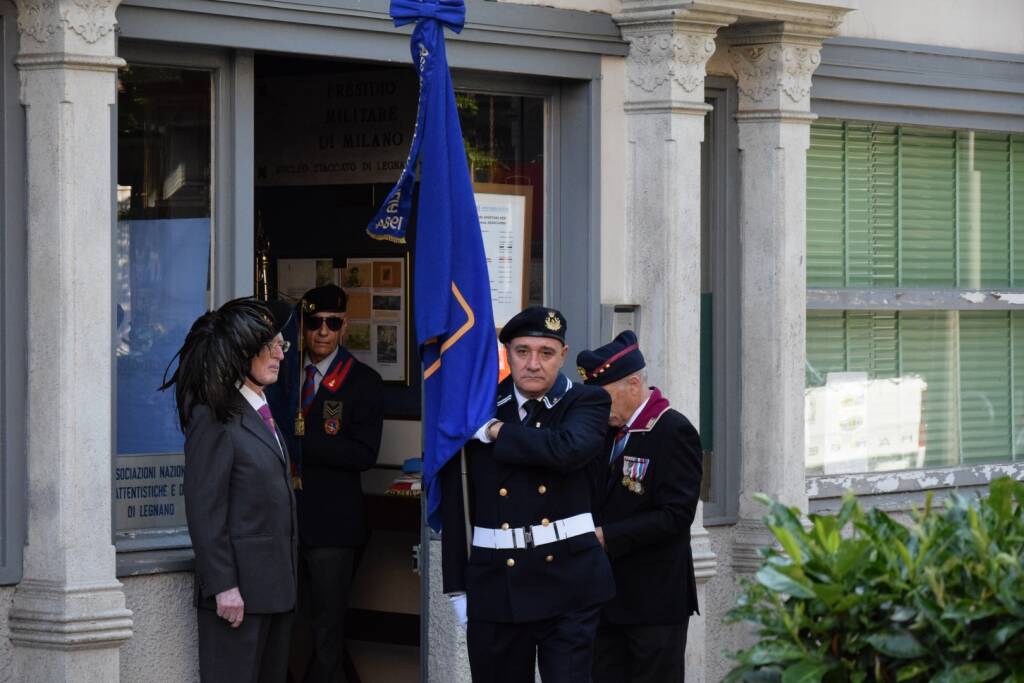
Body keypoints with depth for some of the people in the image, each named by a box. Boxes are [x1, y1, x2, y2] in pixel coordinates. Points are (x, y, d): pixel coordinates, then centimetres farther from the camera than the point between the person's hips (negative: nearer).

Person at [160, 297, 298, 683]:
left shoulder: (262, 412, 17)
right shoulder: (214, 417, -11)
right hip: (240, 586, -9)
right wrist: (223, 586, -19)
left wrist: (286, 580, 16)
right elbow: (204, 510, -15)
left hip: (275, 587, 9)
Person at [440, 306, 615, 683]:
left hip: (567, 584, -2)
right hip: (495, 587, 2)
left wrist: (497, 432, -10)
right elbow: (454, 506, 8)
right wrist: (457, 587, 5)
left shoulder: (587, 402, 3)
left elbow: (568, 449, -21)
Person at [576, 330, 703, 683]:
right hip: (608, 598, 7)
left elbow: (676, 515, -19)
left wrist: (607, 536, -19)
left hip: (655, 600, -7)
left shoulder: (674, 432, -12)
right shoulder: (610, 431, 13)